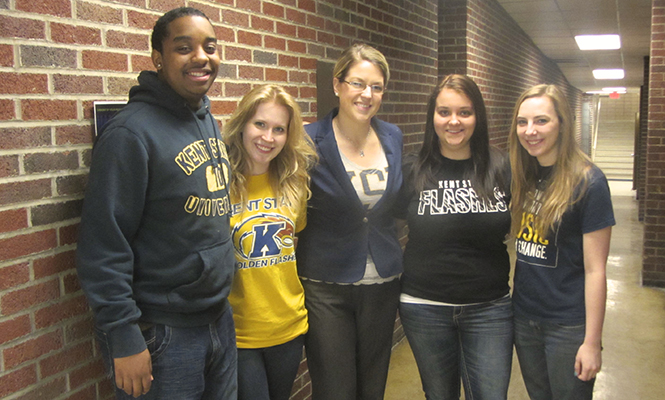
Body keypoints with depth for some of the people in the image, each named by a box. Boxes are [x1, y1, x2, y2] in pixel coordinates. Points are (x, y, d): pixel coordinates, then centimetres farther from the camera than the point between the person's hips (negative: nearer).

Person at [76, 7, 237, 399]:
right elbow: (104, 247, -18)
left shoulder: (210, 123, 7)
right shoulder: (132, 133, -17)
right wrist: (124, 339, -18)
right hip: (162, 335, -7)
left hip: (220, 319, 8)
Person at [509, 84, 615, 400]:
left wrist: (592, 342, -14)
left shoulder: (587, 182, -16)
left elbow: (595, 270, -15)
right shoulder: (522, 178, 3)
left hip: (568, 325, -5)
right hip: (523, 317, 6)